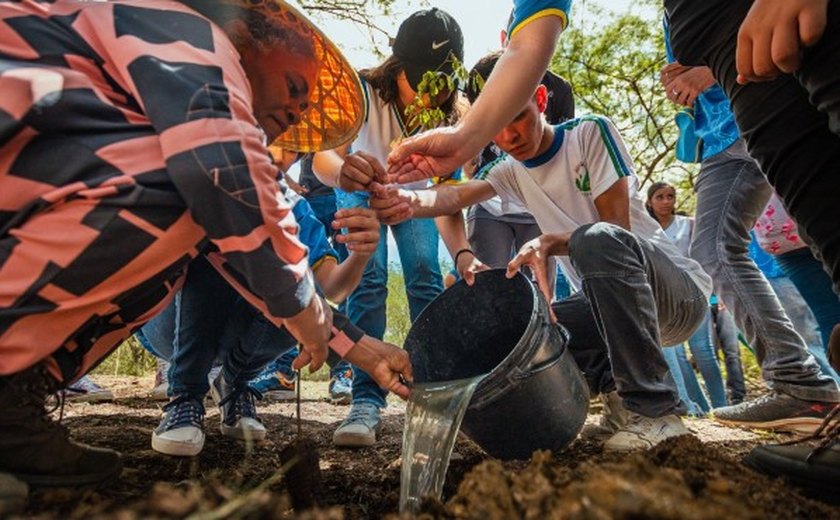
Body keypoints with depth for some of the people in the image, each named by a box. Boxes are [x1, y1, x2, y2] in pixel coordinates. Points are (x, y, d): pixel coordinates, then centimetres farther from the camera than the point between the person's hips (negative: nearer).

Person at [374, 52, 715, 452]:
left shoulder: (591, 132, -8)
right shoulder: (512, 171, 6)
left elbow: (617, 226, -15)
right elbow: (459, 195, -17)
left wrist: (548, 243, -31)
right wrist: (412, 201, -39)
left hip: (680, 290, -5)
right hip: (613, 303, 5)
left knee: (597, 238, -36)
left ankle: (655, 408, -27)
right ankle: (616, 381, 2)